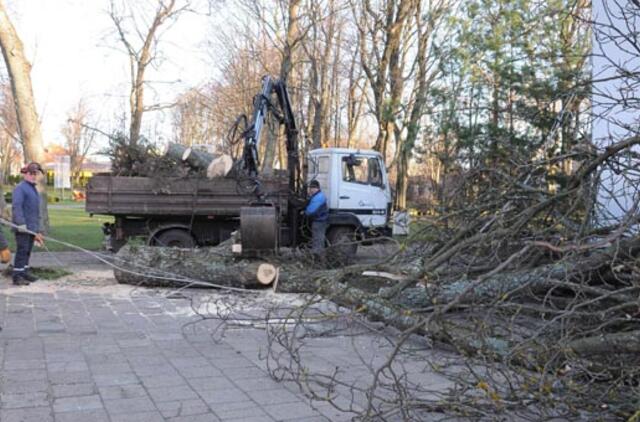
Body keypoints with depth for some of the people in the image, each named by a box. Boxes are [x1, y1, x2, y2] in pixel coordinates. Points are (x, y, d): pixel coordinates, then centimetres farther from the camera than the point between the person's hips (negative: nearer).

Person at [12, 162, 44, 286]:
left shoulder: (33, 188, 19)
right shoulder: (20, 188, -10)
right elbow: (16, 207, -19)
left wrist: (37, 229, 22)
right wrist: (21, 223, -25)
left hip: (32, 227, 9)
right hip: (23, 228, -9)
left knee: (28, 251, 14)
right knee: (22, 251, -8)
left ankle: (24, 272, 23)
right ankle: (17, 276, -5)